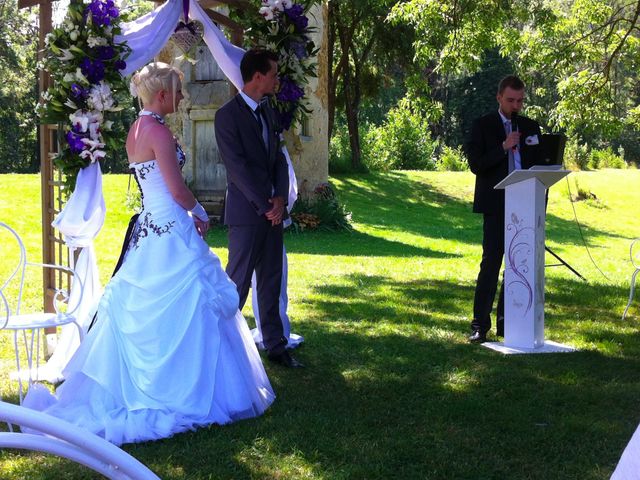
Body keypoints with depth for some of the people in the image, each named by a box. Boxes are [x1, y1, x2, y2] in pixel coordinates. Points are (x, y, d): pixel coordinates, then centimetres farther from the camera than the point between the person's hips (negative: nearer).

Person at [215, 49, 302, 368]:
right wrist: (265, 206, -15)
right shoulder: (228, 115, -10)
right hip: (246, 213, -7)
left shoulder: (267, 112, 14)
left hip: (272, 210, 7)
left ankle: (275, 346, 19)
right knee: (238, 282, -2)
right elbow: (237, 167, -16)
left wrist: (280, 198, -4)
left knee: (271, 281, 12)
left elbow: (278, 159, 12)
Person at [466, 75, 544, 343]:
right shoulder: (483, 126, 2)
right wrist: (503, 147, -16)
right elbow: (475, 165, -7)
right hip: (496, 206, -4)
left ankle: (505, 321, 12)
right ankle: (480, 324, -5)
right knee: (491, 263, -8)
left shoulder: (531, 127, 14)